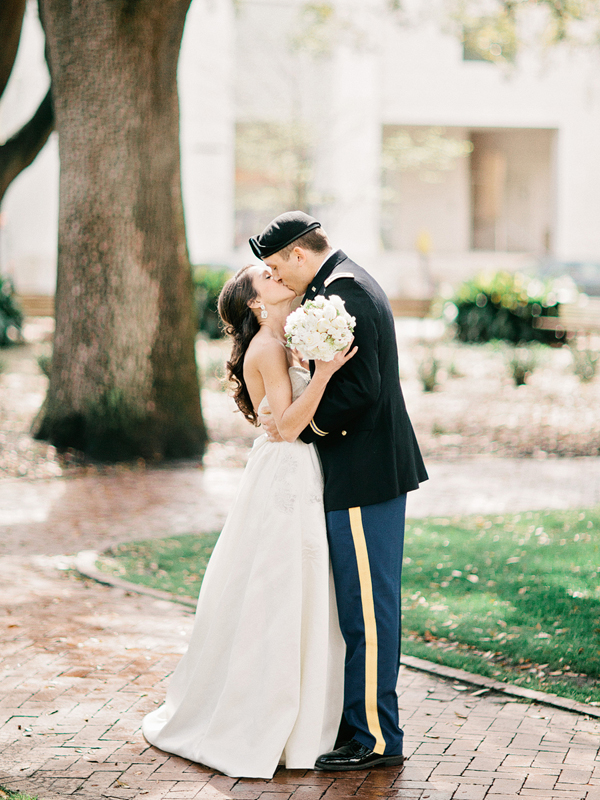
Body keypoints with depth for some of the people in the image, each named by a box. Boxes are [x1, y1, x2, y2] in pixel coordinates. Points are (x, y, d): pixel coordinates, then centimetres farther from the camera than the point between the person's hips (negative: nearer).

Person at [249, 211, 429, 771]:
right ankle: (359, 718, 23)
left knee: (367, 605, -5)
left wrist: (301, 426, -13)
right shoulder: (351, 282, 17)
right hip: (373, 467, 11)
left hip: (364, 474, -11)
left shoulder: (341, 291, -16)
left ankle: (377, 737, 1)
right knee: (361, 603, 15)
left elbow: (360, 388, -23)